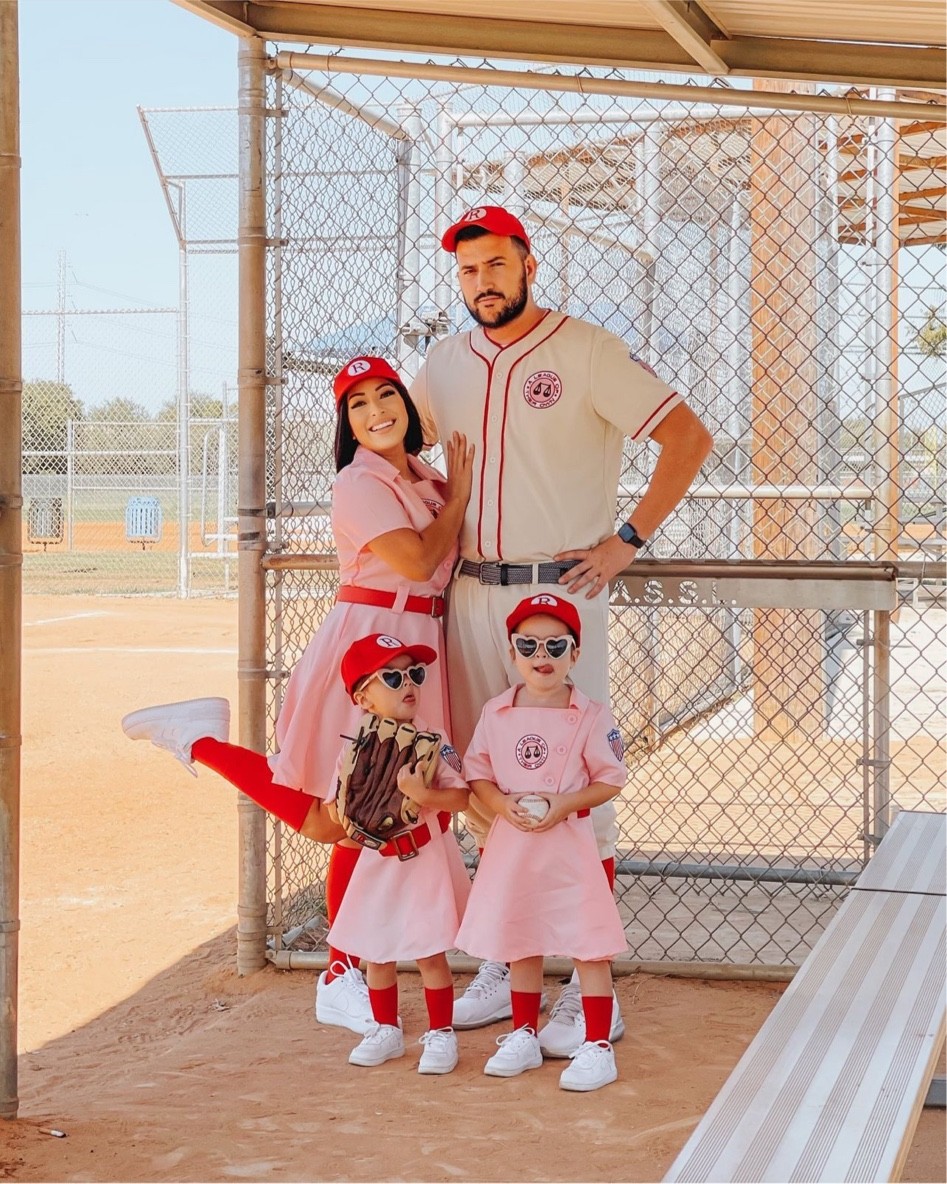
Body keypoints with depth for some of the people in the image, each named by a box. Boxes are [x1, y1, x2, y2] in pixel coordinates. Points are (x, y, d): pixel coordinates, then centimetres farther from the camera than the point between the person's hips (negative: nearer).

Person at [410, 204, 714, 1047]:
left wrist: (628, 541, -11)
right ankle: (506, 967, 21)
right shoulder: (447, 365, 11)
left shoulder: (587, 351, -6)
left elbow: (690, 438, -8)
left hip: (562, 591, -6)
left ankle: (591, 989, 0)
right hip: (471, 595, 6)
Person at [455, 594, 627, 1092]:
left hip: (569, 843, -4)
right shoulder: (496, 713, 3)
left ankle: (597, 1046, 5)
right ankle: (524, 1036, 30)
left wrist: (563, 804, -18)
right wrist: (502, 804, -12)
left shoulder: (590, 716, -7)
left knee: (588, 945, -3)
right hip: (510, 844, 4)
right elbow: (476, 772, 7)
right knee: (518, 942, 15)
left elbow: (610, 780, -5)